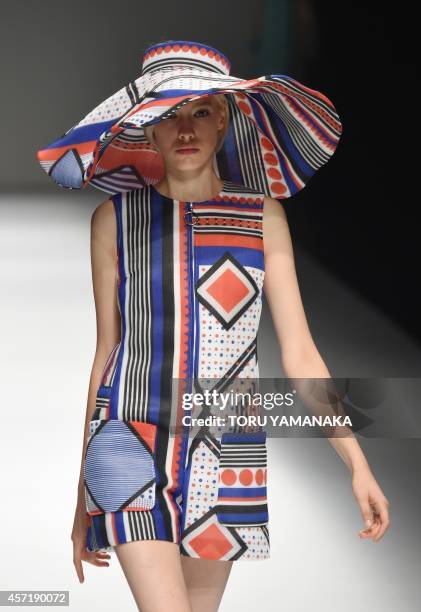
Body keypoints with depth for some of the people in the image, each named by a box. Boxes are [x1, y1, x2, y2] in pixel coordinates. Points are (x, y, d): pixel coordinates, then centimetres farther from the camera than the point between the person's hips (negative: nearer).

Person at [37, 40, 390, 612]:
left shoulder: (263, 216, 5)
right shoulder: (115, 220, 3)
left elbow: (300, 356, 4)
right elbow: (107, 351, 8)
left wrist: (358, 463, -4)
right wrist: (84, 494, 9)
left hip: (225, 452, 2)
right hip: (133, 444, -2)